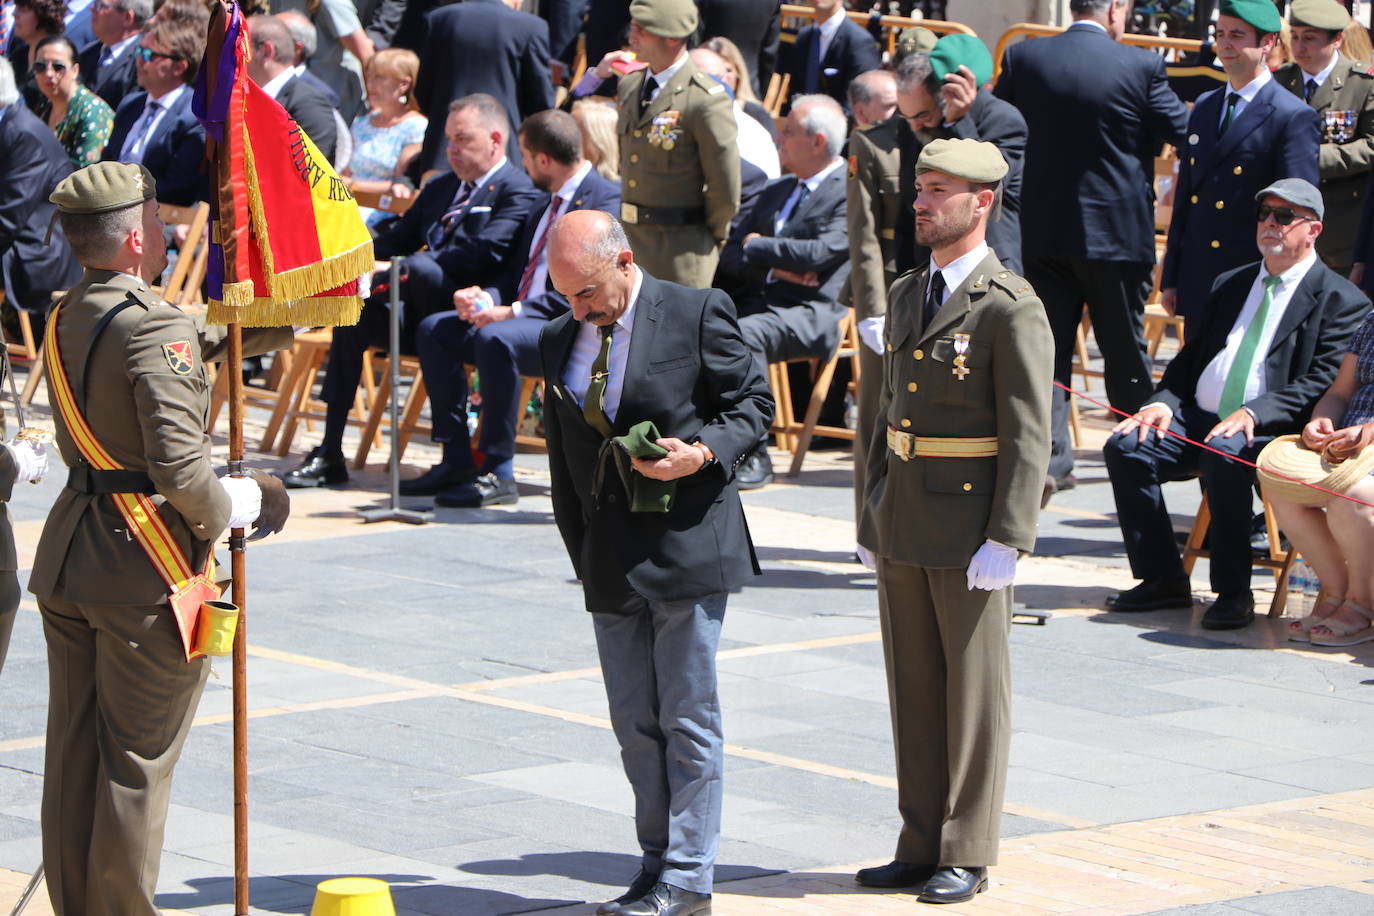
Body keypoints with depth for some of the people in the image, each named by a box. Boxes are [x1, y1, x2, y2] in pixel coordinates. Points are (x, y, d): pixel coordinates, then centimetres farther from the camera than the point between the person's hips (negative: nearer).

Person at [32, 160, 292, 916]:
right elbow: (178, 465, -23)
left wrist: (276, 327, 18)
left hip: (65, 560, 8)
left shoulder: (67, 319, 9)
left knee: (72, 756, 13)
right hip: (144, 569, -8)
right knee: (137, 761, 2)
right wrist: (232, 507, -6)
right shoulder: (156, 328, -19)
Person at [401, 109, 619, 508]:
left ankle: (499, 473, -29)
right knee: (433, 330, -3)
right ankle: (456, 461, -5)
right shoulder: (544, 204, 20)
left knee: (496, 339, -35)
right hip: (518, 316, 10)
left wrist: (514, 311, -24)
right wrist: (486, 297, -3)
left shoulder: (606, 200, -11)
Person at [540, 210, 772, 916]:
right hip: (610, 562, 5)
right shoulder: (559, 341, 10)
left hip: (687, 545, -5)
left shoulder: (697, 314, -5)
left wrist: (703, 453, -18)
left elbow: (754, 403, 0)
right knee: (634, 724, 7)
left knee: (688, 719, -2)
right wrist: (581, 554, 12)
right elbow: (562, 457, 16)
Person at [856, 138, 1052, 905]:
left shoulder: (1012, 309, -12)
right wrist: (873, 520, 16)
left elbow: (1029, 436, -15)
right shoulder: (908, 294, 12)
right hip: (903, 522, 8)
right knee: (914, 688, 11)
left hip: (971, 529, -8)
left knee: (974, 689, 1)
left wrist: (1006, 541, -19)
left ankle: (967, 855, 7)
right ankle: (922, 846, 18)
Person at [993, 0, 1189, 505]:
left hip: (1040, 231, 2)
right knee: (1125, 350, 11)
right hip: (1117, 231, -2)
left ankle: (1048, 457, -9)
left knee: (1049, 345, 4)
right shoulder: (1140, 67, -11)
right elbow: (1184, 133, -1)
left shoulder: (1023, 59, -3)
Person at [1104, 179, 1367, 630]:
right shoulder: (1230, 284, 21)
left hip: (1270, 430, -6)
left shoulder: (1340, 300, 0)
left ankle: (1233, 593, -25)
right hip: (1199, 420, 7)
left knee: (1225, 454, -37)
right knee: (1125, 448, -16)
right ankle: (1163, 580, -8)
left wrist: (1253, 412, -24)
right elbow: (1190, 359, 21)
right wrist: (1164, 402, -1)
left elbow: (1323, 385, -11)